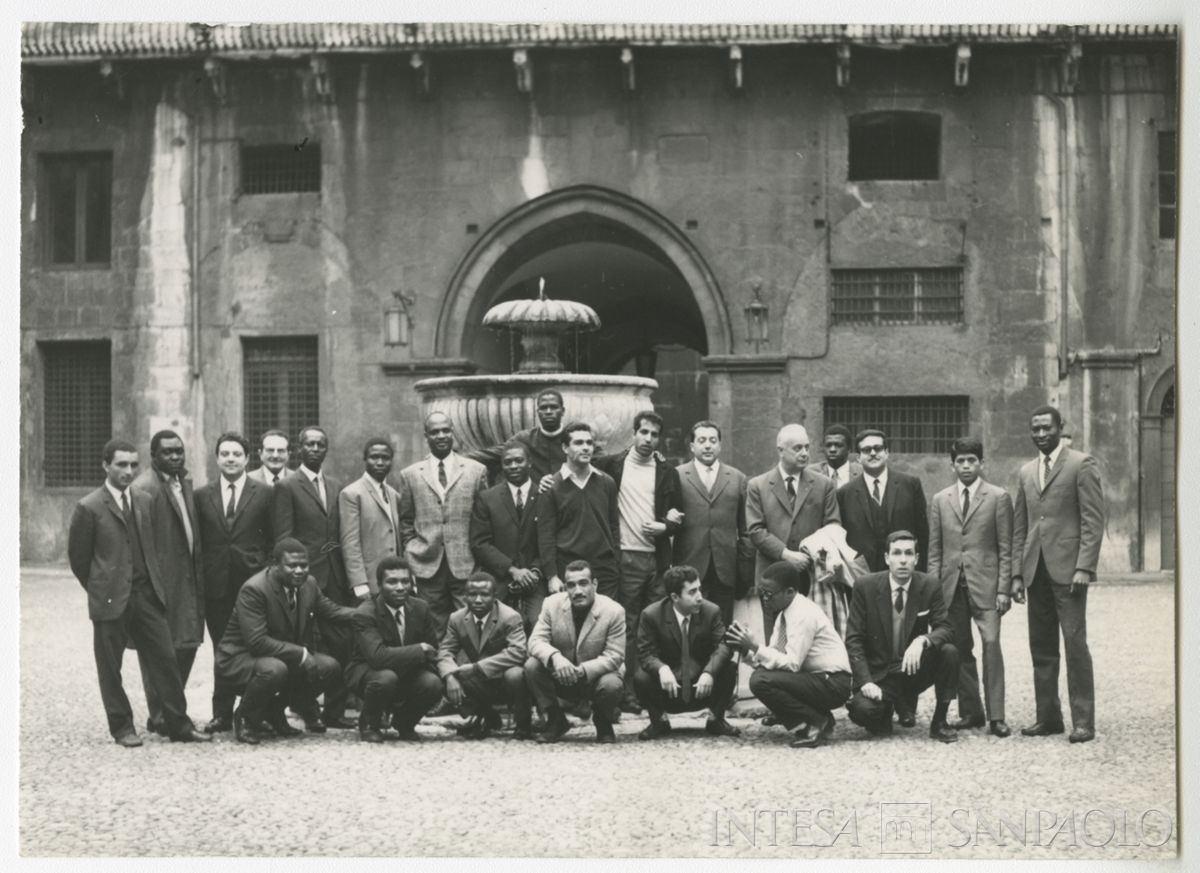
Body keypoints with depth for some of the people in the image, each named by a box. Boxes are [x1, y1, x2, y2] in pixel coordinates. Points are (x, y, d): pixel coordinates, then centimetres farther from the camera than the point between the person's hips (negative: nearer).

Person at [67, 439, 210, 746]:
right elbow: (77, 557, 0)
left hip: (147, 594, 5)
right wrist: (100, 589, 6)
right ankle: (122, 728, 15)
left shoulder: (145, 502, 9)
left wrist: (156, 585, 12)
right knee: (110, 668, 3)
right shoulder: (89, 508, -7)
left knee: (165, 660, 2)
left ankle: (179, 724, 8)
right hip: (110, 600, -4)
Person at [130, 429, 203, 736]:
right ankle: (160, 717, 6)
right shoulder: (144, 488, -13)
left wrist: (198, 573, 14)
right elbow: (142, 541, -17)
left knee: (187, 645, 12)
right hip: (162, 581, -8)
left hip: (187, 579, 9)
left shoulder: (184, 483, 14)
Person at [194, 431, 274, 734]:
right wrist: (199, 577, 2)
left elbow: (274, 539, 4)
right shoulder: (202, 496, 8)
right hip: (216, 584, 2)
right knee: (221, 649, 6)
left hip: (253, 581, -2)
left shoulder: (264, 494, 4)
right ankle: (222, 714, 10)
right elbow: (196, 542, 10)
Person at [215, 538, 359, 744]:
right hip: (241, 658, -8)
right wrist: (301, 654, -30)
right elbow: (257, 641, -29)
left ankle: (274, 709, 10)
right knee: (274, 670, -38)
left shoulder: (309, 583, -1)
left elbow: (329, 610, 14)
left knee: (330, 667, -9)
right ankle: (245, 718, -8)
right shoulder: (253, 589, -24)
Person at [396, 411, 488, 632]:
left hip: (465, 565, -1)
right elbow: (406, 521, 14)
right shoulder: (410, 474, 9)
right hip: (427, 565, 1)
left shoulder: (476, 470, 6)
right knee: (434, 629, 3)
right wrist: (411, 551, 4)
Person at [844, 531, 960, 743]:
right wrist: (866, 681, -20)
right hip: (879, 675, -2)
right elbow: (853, 640, -7)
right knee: (863, 709, -31)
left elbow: (946, 630, -8)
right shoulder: (866, 587, -7)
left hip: (916, 670, 2)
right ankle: (884, 711, 9)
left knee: (949, 652, -26)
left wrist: (922, 641, -32)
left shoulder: (930, 586, -4)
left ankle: (939, 722, -8)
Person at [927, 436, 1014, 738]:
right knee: (960, 650, 3)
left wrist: (1003, 589, -6)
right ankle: (970, 711, 11)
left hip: (985, 585, -3)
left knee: (991, 643, -13)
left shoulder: (998, 498, 4)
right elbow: (934, 550, 12)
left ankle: (995, 715, -11)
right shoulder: (940, 500, 13)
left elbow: (1005, 549, 1)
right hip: (952, 585, 3)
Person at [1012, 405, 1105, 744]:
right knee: (1041, 648, 6)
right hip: (1036, 572, 6)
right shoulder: (1026, 472, 18)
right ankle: (1048, 716, 12)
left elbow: (1093, 520, -6)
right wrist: (1018, 572, 10)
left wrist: (1084, 567, -13)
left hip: (1067, 570, -6)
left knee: (1075, 644, -7)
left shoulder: (1082, 464, -1)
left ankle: (1083, 721, -4)